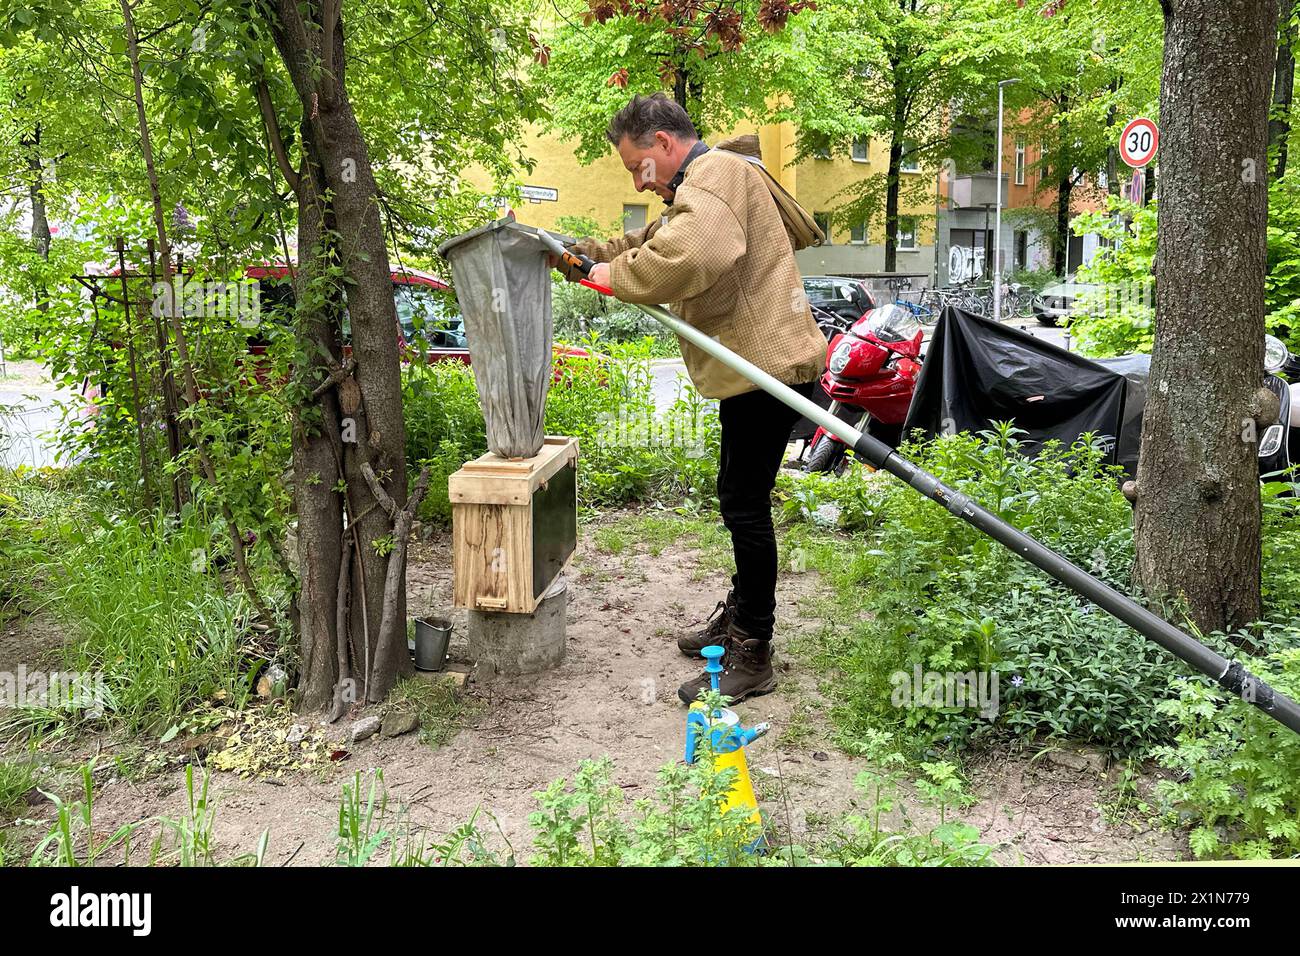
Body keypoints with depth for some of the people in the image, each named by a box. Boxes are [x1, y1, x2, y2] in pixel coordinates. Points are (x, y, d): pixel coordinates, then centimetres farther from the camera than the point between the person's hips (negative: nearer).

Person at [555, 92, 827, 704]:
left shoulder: (716, 171, -13)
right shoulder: (700, 184, 23)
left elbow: (693, 253, -33)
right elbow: (654, 241, 31)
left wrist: (617, 276, -20)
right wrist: (585, 253, 17)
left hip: (766, 363, -11)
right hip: (753, 364, 11)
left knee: (745, 504, -7)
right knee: (740, 498, 19)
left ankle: (752, 655, 2)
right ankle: (740, 614, 35)